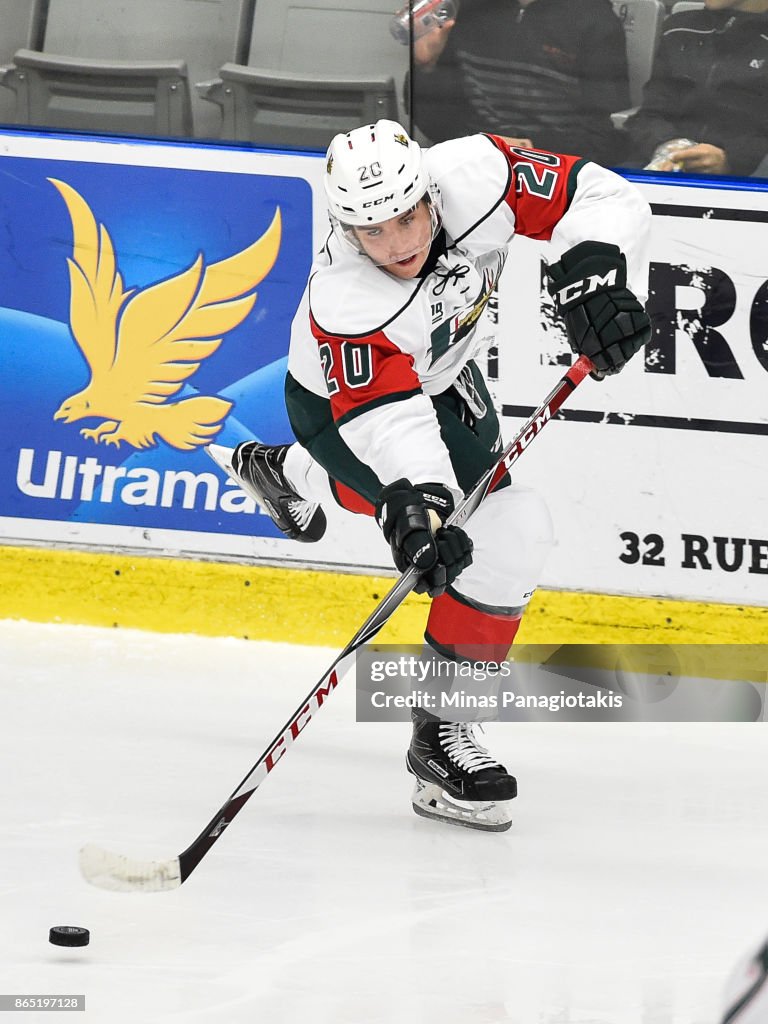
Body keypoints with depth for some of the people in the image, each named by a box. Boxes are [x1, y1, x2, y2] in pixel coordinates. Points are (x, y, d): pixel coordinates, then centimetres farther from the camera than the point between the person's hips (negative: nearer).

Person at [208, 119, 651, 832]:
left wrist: (594, 276, -40)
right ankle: (439, 734, -13)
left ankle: (285, 472, 70)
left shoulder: (474, 176, -33)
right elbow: (390, 421, -44)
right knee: (510, 530, -22)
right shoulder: (346, 306, -42)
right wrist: (417, 502, -59)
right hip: (343, 400, -7)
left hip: (440, 366, 7)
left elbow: (599, 197, -25)